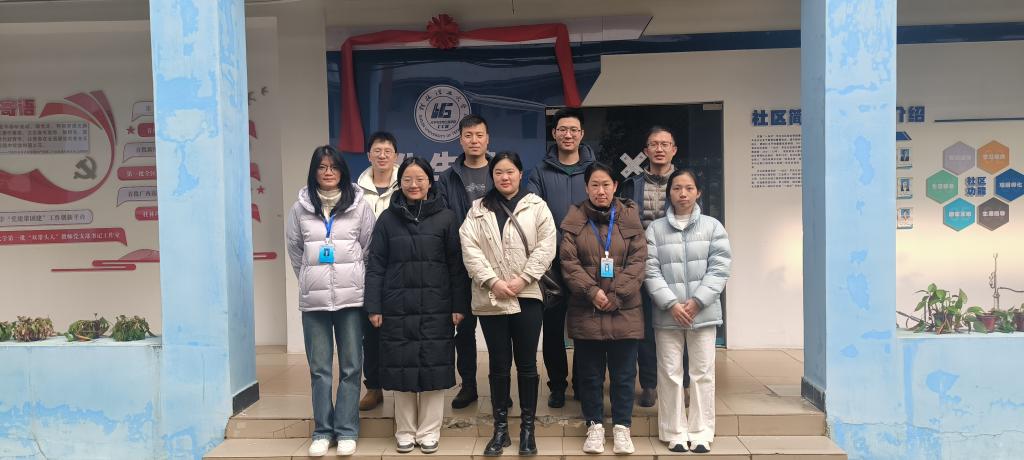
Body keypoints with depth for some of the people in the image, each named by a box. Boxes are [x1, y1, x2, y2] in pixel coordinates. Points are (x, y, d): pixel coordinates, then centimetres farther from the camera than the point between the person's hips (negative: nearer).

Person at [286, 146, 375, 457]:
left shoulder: (358, 205, 0)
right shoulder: (300, 208, 4)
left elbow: (369, 248, 4)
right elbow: (295, 251, 13)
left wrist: (352, 279, 3)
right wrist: (310, 280, 11)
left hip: (351, 297, -1)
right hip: (313, 299, 1)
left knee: (351, 366, 4)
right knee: (319, 368, 6)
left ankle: (346, 431, 14)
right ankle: (322, 431, 17)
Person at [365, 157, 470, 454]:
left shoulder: (445, 218, 2)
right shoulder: (387, 219, 5)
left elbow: (456, 266, 0)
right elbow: (375, 266, 4)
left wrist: (459, 306, -4)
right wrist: (374, 307, -2)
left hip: (436, 308, -1)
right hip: (397, 309, 1)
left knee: (433, 369, 4)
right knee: (401, 370, 6)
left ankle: (429, 431, 17)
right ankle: (405, 430, 21)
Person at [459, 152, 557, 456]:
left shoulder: (536, 206, 5)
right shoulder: (478, 210, 8)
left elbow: (546, 246, -4)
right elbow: (470, 249, -2)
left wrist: (522, 279, -13)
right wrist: (492, 281, -13)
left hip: (527, 297, -1)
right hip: (490, 299, 1)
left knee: (527, 363, 6)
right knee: (499, 365, 8)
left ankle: (528, 428, 18)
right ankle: (500, 428, 19)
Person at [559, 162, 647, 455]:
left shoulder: (630, 218, 5)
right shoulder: (574, 220, 3)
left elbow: (638, 261, -1)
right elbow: (568, 261, -3)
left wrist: (616, 296, -10)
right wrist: (592, 291, -14)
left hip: (624, 311, 0)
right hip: (586, 310, 0)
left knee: (624, 373, 7)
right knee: (590, 372, 9)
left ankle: (622, 427, 21)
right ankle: (594, 425, 23)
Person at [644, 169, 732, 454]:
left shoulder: (713, 226, 4)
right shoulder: (655, 229, 3)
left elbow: (719, 268, -2)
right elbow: (651, 271, -3)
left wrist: (696, 302, -11)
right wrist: (672, 304, -13)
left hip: (703, 313, 0)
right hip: (667, 315, 0)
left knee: (702, 374, 6)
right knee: (670, 374, 4)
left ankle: (701, 433, 16)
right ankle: (675, 433, 15)